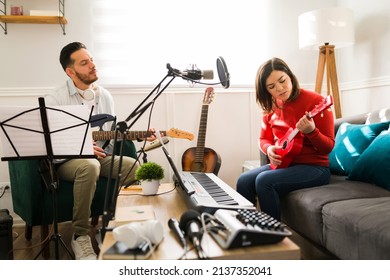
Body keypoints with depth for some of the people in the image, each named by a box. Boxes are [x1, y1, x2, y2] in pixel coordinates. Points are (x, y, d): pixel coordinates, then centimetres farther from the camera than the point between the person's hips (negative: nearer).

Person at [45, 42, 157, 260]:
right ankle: (80, 236, -22)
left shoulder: (106, 96, 9)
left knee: (133, 165, -23)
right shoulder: (55, 100, -6)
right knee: (89, 166, -39)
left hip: (101, 156, 5)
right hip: (67, 159, -4)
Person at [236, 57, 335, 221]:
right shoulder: (271, 107, 4)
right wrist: (269, 149, -9)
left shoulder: (315, 101, -13)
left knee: (264, 181, -27)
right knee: (244, 181, -15)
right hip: (284, 163, 6)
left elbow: (328, 146, -12)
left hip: (314, 167, -6)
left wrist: (311, 131, -32)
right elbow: (264, 138, 14)